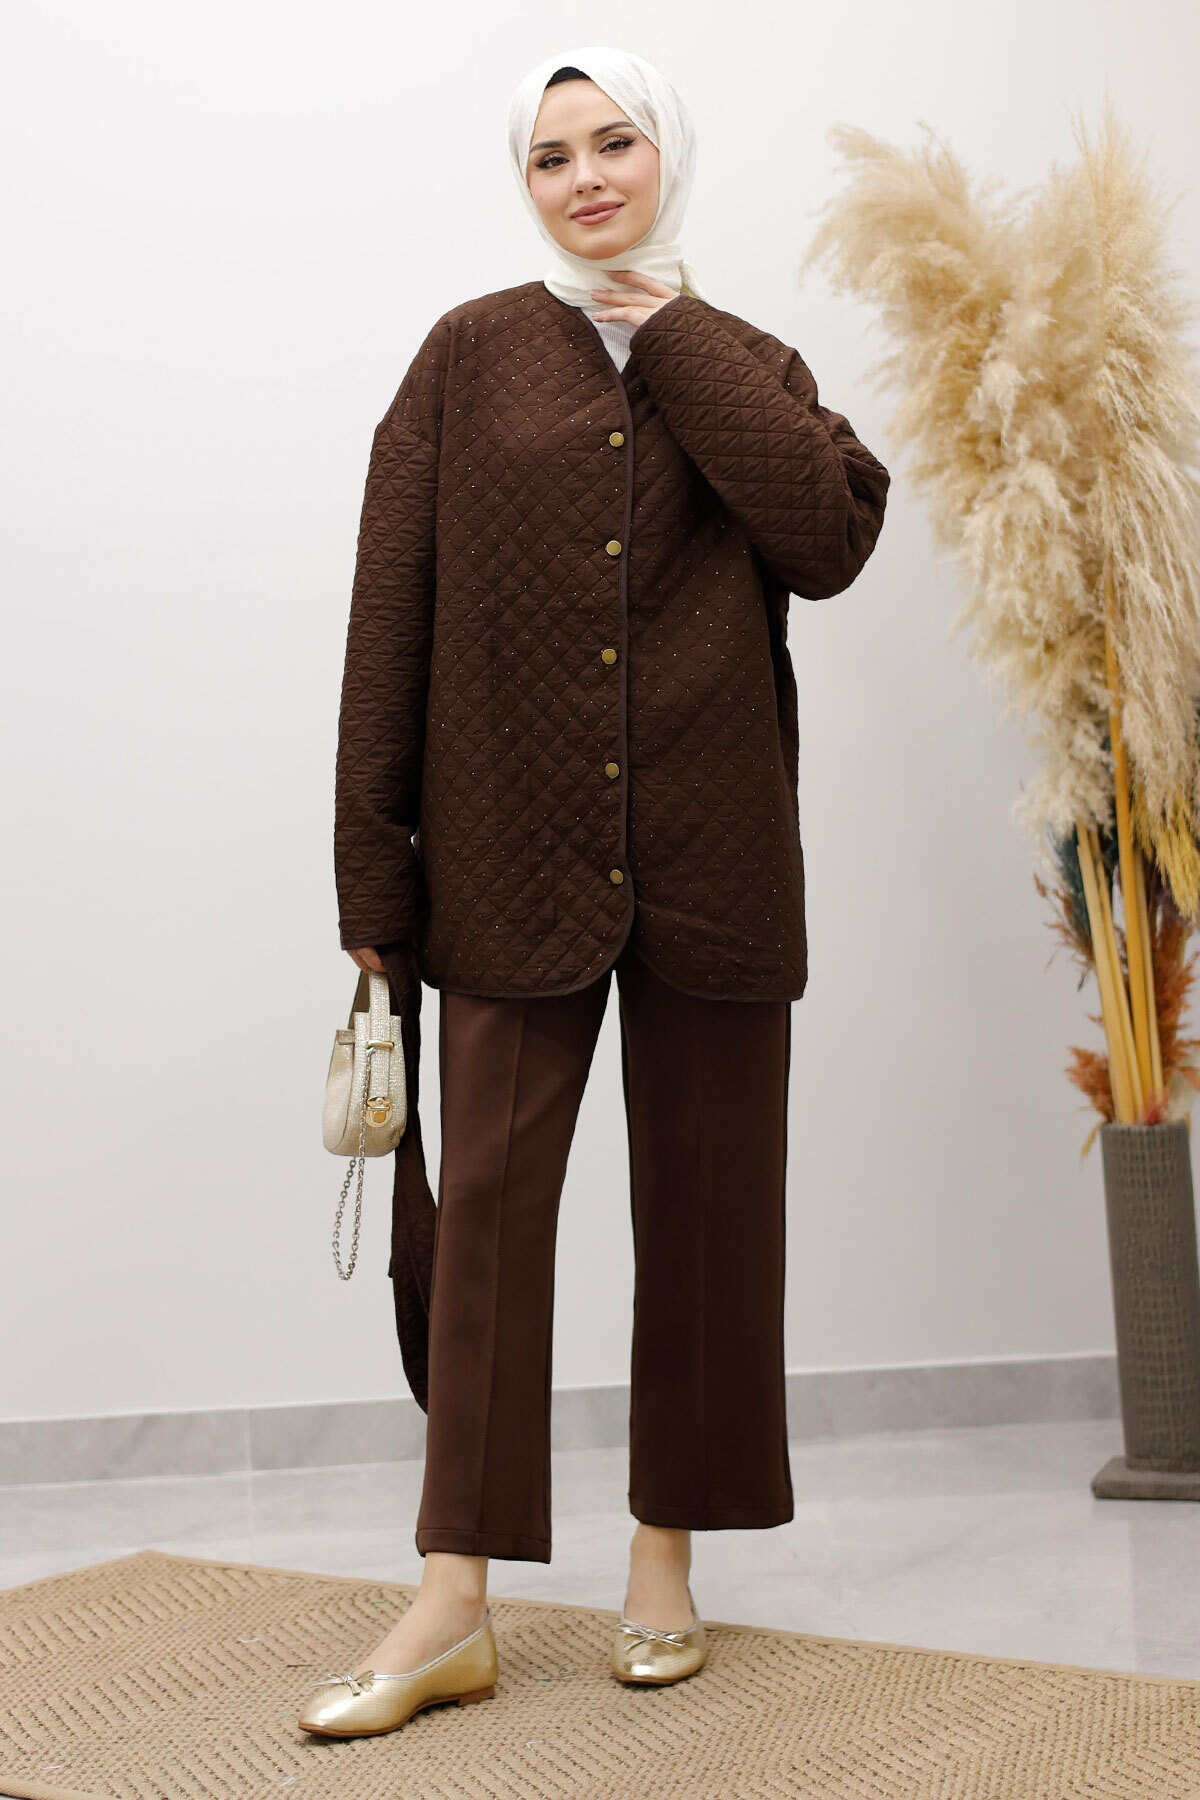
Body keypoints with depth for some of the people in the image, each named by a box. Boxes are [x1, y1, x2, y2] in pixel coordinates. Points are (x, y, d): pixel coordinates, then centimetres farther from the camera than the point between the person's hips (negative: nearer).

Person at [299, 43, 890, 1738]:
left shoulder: (747, 364, 11)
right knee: (486, 1203, -2)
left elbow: (831, 535, -10)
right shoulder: (470, 356, 6)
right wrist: (373, 870, -6)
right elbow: (390, 621, 0)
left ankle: (667, 1557, 23)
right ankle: (455, 1604, 7)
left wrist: (671, 342, -3)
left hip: (710, 856, 2)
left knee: (705, 1202, 7)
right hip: (513, 853, -1)